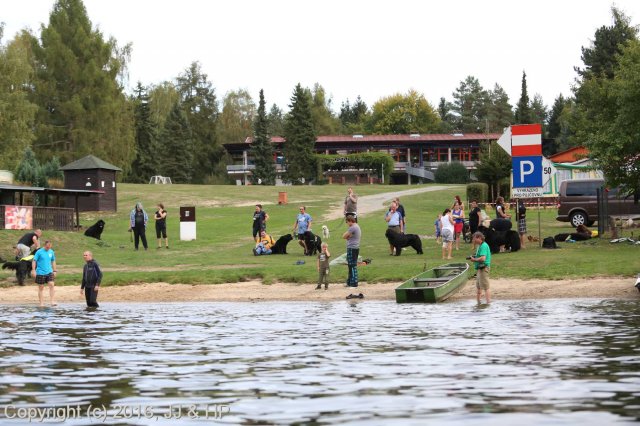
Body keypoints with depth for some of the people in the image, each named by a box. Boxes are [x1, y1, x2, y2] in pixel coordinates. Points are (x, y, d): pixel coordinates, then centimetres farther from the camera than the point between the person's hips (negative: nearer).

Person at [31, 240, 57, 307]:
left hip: (49, 272, 3)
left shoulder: (51, 252, 7)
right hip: (40, 273, -3)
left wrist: (55, 270, 17)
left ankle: (51, 301, -10)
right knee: (41, 287, 4)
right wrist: (33, 270, -13)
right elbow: (34, 261, -6)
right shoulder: (39, 252, -7)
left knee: (52, 284, -13)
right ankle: (41, 303, 11)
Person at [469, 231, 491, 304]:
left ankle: (489, 302, -13)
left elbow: (483, 258, -26)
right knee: (479, 287, 19)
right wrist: (474, 257, 4)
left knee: (485, 287, -11)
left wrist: (474, 259, -13)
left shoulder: (483, 246, -16)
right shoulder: (480, 246, 16)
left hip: (483, 268, -11)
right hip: (479, 268, 11)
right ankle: (478, 303, 28)